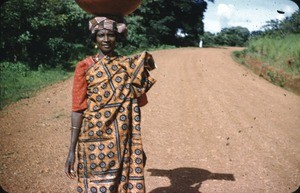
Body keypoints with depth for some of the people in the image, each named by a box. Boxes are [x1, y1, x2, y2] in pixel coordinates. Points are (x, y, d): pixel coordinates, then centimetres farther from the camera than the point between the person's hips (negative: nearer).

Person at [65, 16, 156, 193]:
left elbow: (136, 107, 10)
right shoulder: (85, 67, -2)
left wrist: (138, 146, 12)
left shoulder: (130, 66, 6)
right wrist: (72, 150, -9)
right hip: (96, 141, -2)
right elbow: (78, 109, -5)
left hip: (126, 142, 2)